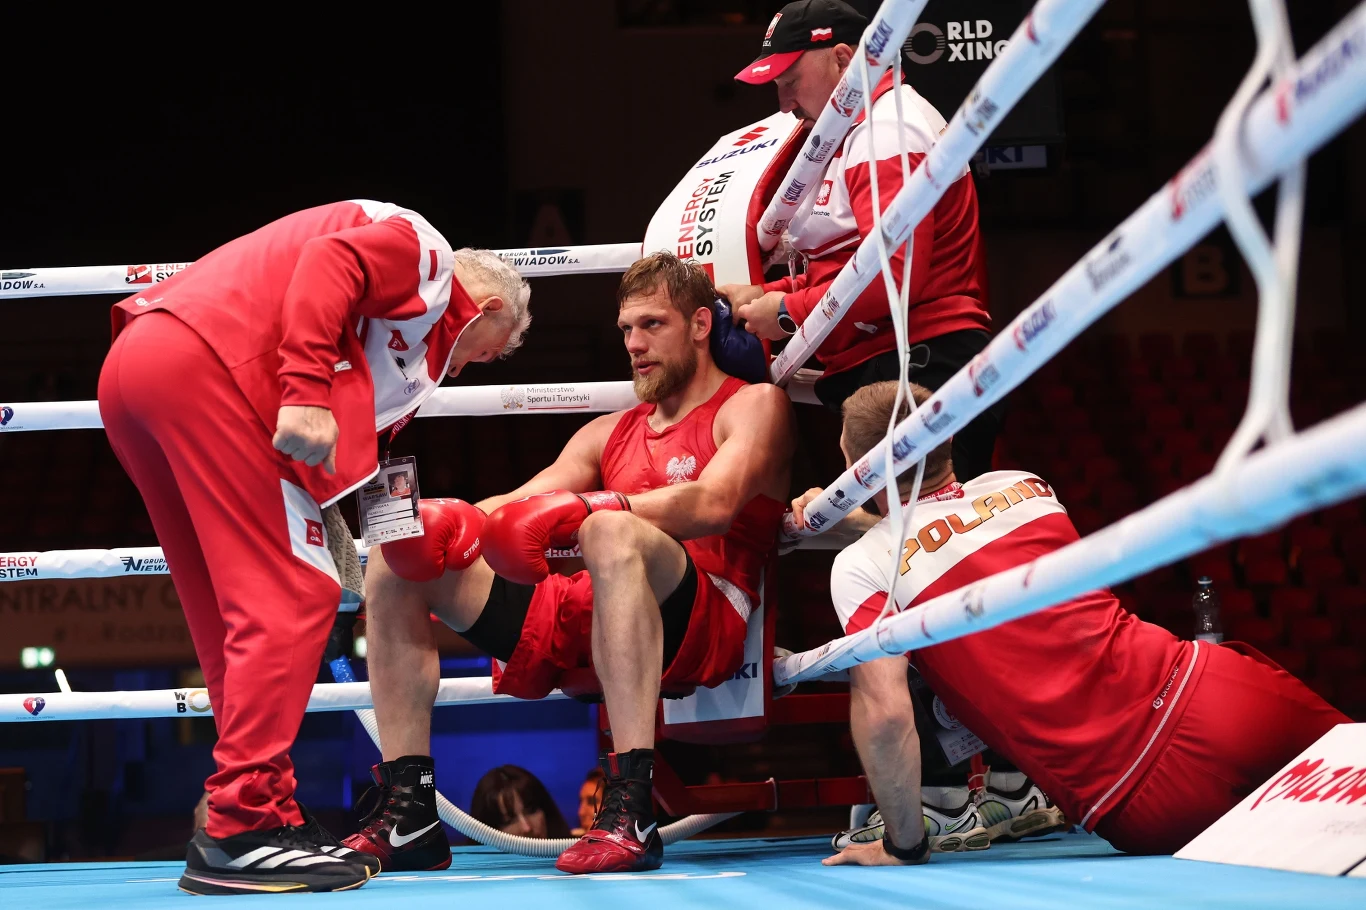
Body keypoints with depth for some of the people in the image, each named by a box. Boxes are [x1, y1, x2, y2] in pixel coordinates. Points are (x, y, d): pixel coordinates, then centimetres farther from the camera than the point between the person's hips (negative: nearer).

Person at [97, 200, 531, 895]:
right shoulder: (427, 256, 9)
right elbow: (329, 263, -12)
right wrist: (306, 391, -22)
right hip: (203, 364, -10)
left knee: (236, 614, 13)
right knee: (290, 599, -9)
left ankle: (259, 815, 15)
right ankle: (243, 829, -11)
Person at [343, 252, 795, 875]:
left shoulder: (753, 405, 9)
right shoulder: (609, 434, 28)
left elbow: (714, 506, -12)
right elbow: (520, 505, 13)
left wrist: (584, 508, -26)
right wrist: (459, 520, -12)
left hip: (700, 626, -7)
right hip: (580, 620, 7)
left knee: (612, 531, -39)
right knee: (395, 556, -2)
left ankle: (630, 810, -46)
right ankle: (409, 819, -13)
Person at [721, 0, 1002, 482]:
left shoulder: (888, 130, -9)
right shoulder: (856, 136, 25)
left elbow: (893, 272, -21)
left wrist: (788, 313, -10)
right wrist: (768, 295, 10)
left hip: (919, 369, -11)